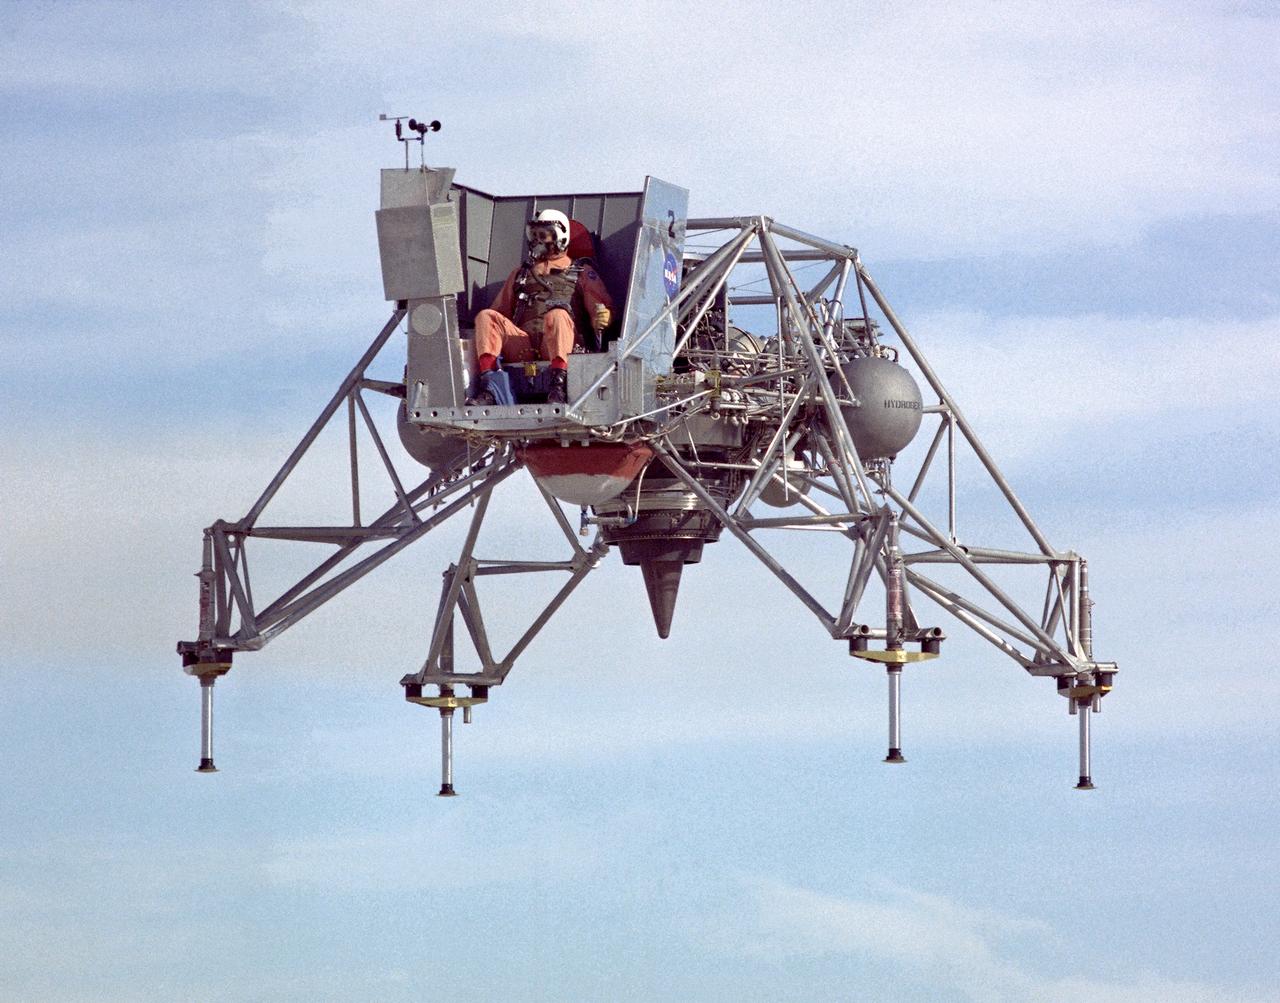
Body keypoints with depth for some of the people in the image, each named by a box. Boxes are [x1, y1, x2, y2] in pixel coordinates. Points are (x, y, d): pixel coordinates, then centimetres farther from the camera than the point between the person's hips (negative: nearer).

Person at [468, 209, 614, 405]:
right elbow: (500, 312, 32)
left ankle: (558, 386, -56)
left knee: (557, 315, -37)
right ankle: (486, 390, -39)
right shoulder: (520, 274, 35)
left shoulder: (581, 272, 24)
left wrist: (602, 317, -15)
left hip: (562, 345, -4)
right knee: (486, 316, -21)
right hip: (524, 348, 4)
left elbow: (602, 307, 11)